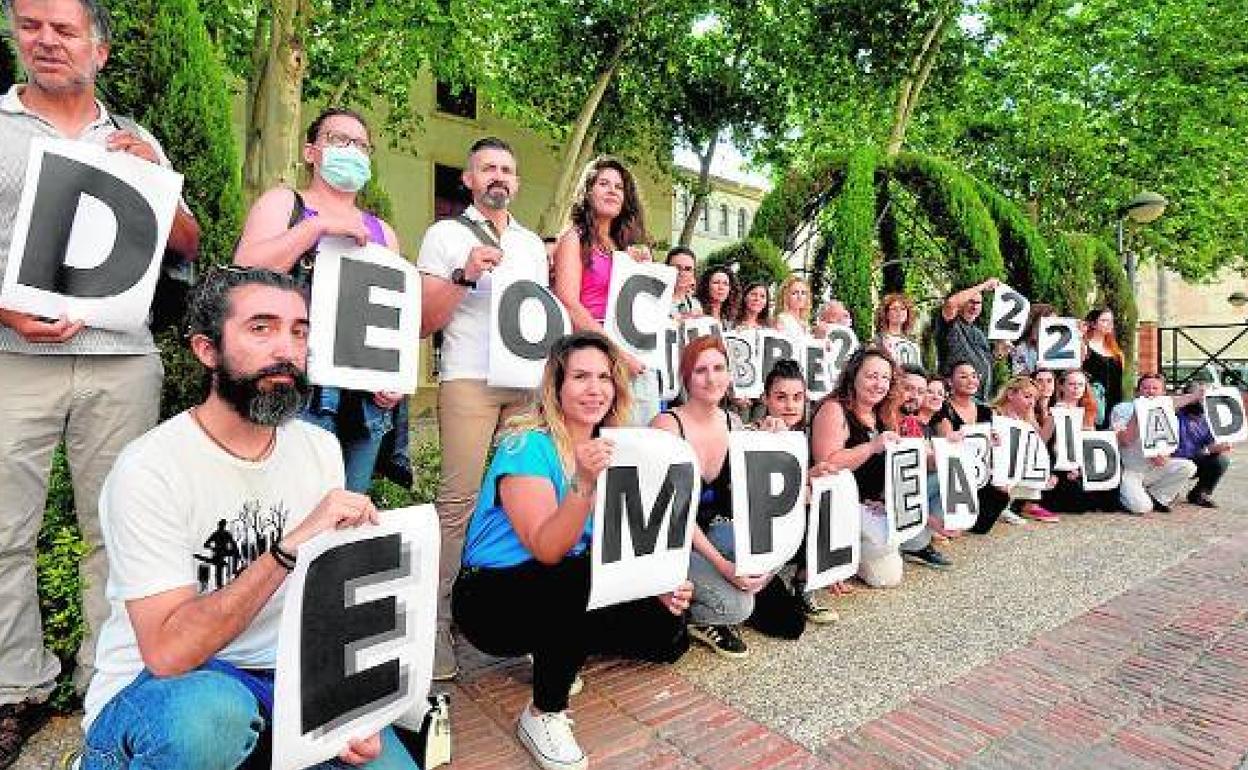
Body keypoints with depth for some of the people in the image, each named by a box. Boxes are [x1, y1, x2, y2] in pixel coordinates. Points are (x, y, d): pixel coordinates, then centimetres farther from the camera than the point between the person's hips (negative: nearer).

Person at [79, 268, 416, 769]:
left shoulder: (321, 449, 0)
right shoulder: (151, 468, -17)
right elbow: (169, 652, -24)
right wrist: (290, 547, -34)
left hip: (285, 673, 4)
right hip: (153, 687, -4)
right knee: (213, 710, -35)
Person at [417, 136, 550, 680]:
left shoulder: (532, 244, 20)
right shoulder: (445, 235, 7)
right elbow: (423, 323, 1)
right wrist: (464, 275, -12)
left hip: (529, 381, 5)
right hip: (469, 380, -4)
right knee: (459, 500, -10)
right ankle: (437, 620, -1)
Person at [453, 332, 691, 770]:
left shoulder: (607, 448, 1)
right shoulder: (528, 445, -20)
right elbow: (547, 551, -30)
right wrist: (584, 483, -43)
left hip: (568, 592, 7)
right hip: (491, 596, -7)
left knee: (667, 631, -4)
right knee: (592, 577, -35)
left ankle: (554, 653, 18)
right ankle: (544, 715, -11)